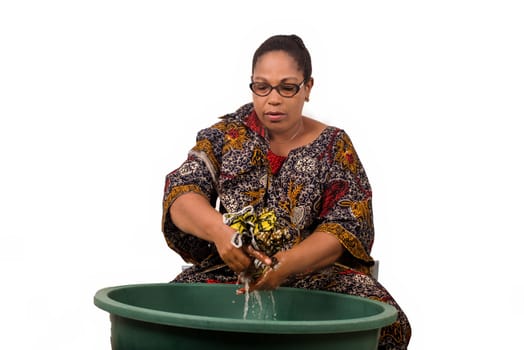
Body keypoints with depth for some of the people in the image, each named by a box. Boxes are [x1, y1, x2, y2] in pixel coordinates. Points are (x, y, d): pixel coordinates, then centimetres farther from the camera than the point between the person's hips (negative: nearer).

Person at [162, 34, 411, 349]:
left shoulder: (334, 148, 5)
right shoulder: (227, 135, 8)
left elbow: (348, 227, -5)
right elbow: (181, 194, -5)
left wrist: (287, 264, -24)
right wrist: (219, 232, -29)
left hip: (315, 273, 0)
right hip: (227, 272, 0)